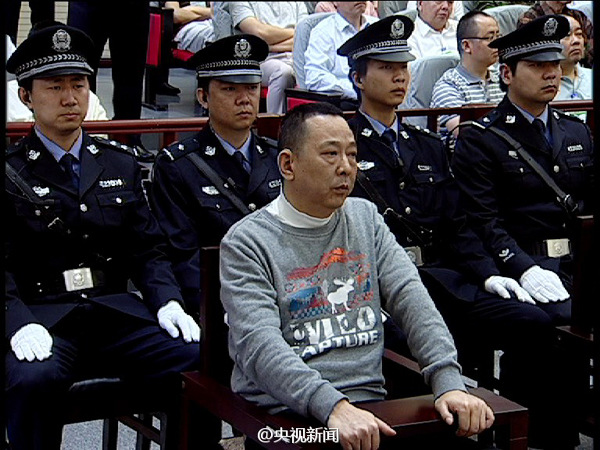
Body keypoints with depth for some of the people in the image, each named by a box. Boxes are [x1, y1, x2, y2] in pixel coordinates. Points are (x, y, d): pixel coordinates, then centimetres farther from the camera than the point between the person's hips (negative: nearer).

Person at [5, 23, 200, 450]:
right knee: (33, 379, -37)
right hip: (41, 315, -3)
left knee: (202, 360, -23)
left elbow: (148, 248, 15)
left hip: (116, 309, 4)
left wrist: (168, 302, -4)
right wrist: (20, 324, -22)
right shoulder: (13, 171, 5)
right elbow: (4, 268, -3)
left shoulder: (121, 162, 18)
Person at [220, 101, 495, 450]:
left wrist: (449, 382, -12)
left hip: (369, 405, 4)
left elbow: (411, 298, 4)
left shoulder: (366, 218, 16)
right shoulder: (247, 242, -1)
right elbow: (261, 345, -15)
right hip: (285, 413, -4)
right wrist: (333, 406, -30)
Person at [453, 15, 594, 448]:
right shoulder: (480, 139, 4)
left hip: (576, 260, 5)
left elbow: (592, 201, 19)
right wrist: (525, 268, -20)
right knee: (561, 319, -32)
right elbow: (483, 221, -6)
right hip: (522, 262, -5)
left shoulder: (577, 132, 22)